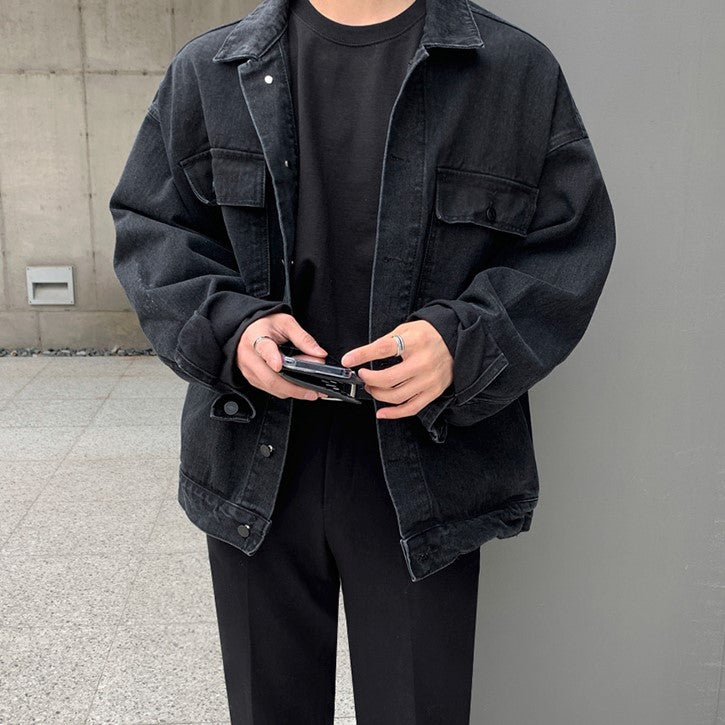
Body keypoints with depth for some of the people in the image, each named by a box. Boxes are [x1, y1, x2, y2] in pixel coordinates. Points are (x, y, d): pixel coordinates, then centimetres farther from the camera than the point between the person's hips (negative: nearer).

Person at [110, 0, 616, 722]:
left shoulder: (519, 69, 1)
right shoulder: (206, 72, 7)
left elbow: (569, 249, -1)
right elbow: (148, 227, 8)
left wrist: (462, 342, -19)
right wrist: (229, 324, -12)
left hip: (426, 469, -1)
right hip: (256, 464, 3)